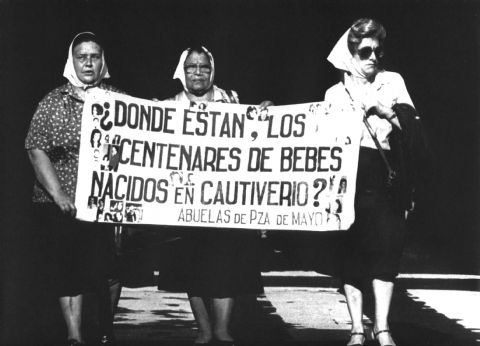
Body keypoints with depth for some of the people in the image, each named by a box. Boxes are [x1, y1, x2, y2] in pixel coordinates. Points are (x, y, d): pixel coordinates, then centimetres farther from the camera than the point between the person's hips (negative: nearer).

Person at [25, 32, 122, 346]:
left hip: (109, 202, 0)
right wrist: (58, 195, -14)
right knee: (69, 268, 1)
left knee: (110, 267, -5)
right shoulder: (54, 103, 3)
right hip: (63, 204, 0)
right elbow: (37, 151, -3)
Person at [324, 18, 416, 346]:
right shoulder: (335, 93, 14)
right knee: (351, 253, -3)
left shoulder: (393, 82, 13)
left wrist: (388, 113, -10)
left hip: (384, 177, 0)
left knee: (386, 248, -11)